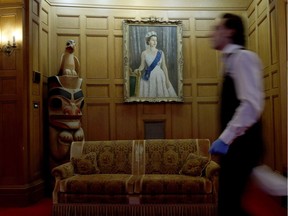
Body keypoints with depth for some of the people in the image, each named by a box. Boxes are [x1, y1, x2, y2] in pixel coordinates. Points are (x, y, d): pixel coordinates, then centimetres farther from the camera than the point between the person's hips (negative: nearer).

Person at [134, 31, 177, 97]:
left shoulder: (161, 53, 2)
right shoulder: (144, 53, -2)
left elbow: (164, 66, 3)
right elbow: (142, 66, 1)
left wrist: (167, 80, -2)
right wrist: (138, 70, -21)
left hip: (160, 77, 1)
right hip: (149, 78, -1)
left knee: (162, 94, 2)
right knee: (150, 94, 0)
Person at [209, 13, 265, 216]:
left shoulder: (243, 57, -12)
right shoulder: (232, 59, 17)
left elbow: (252, 104, -24)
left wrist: (225, 138, -24)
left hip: (241, 144, -10)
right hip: (236, 143, 10)